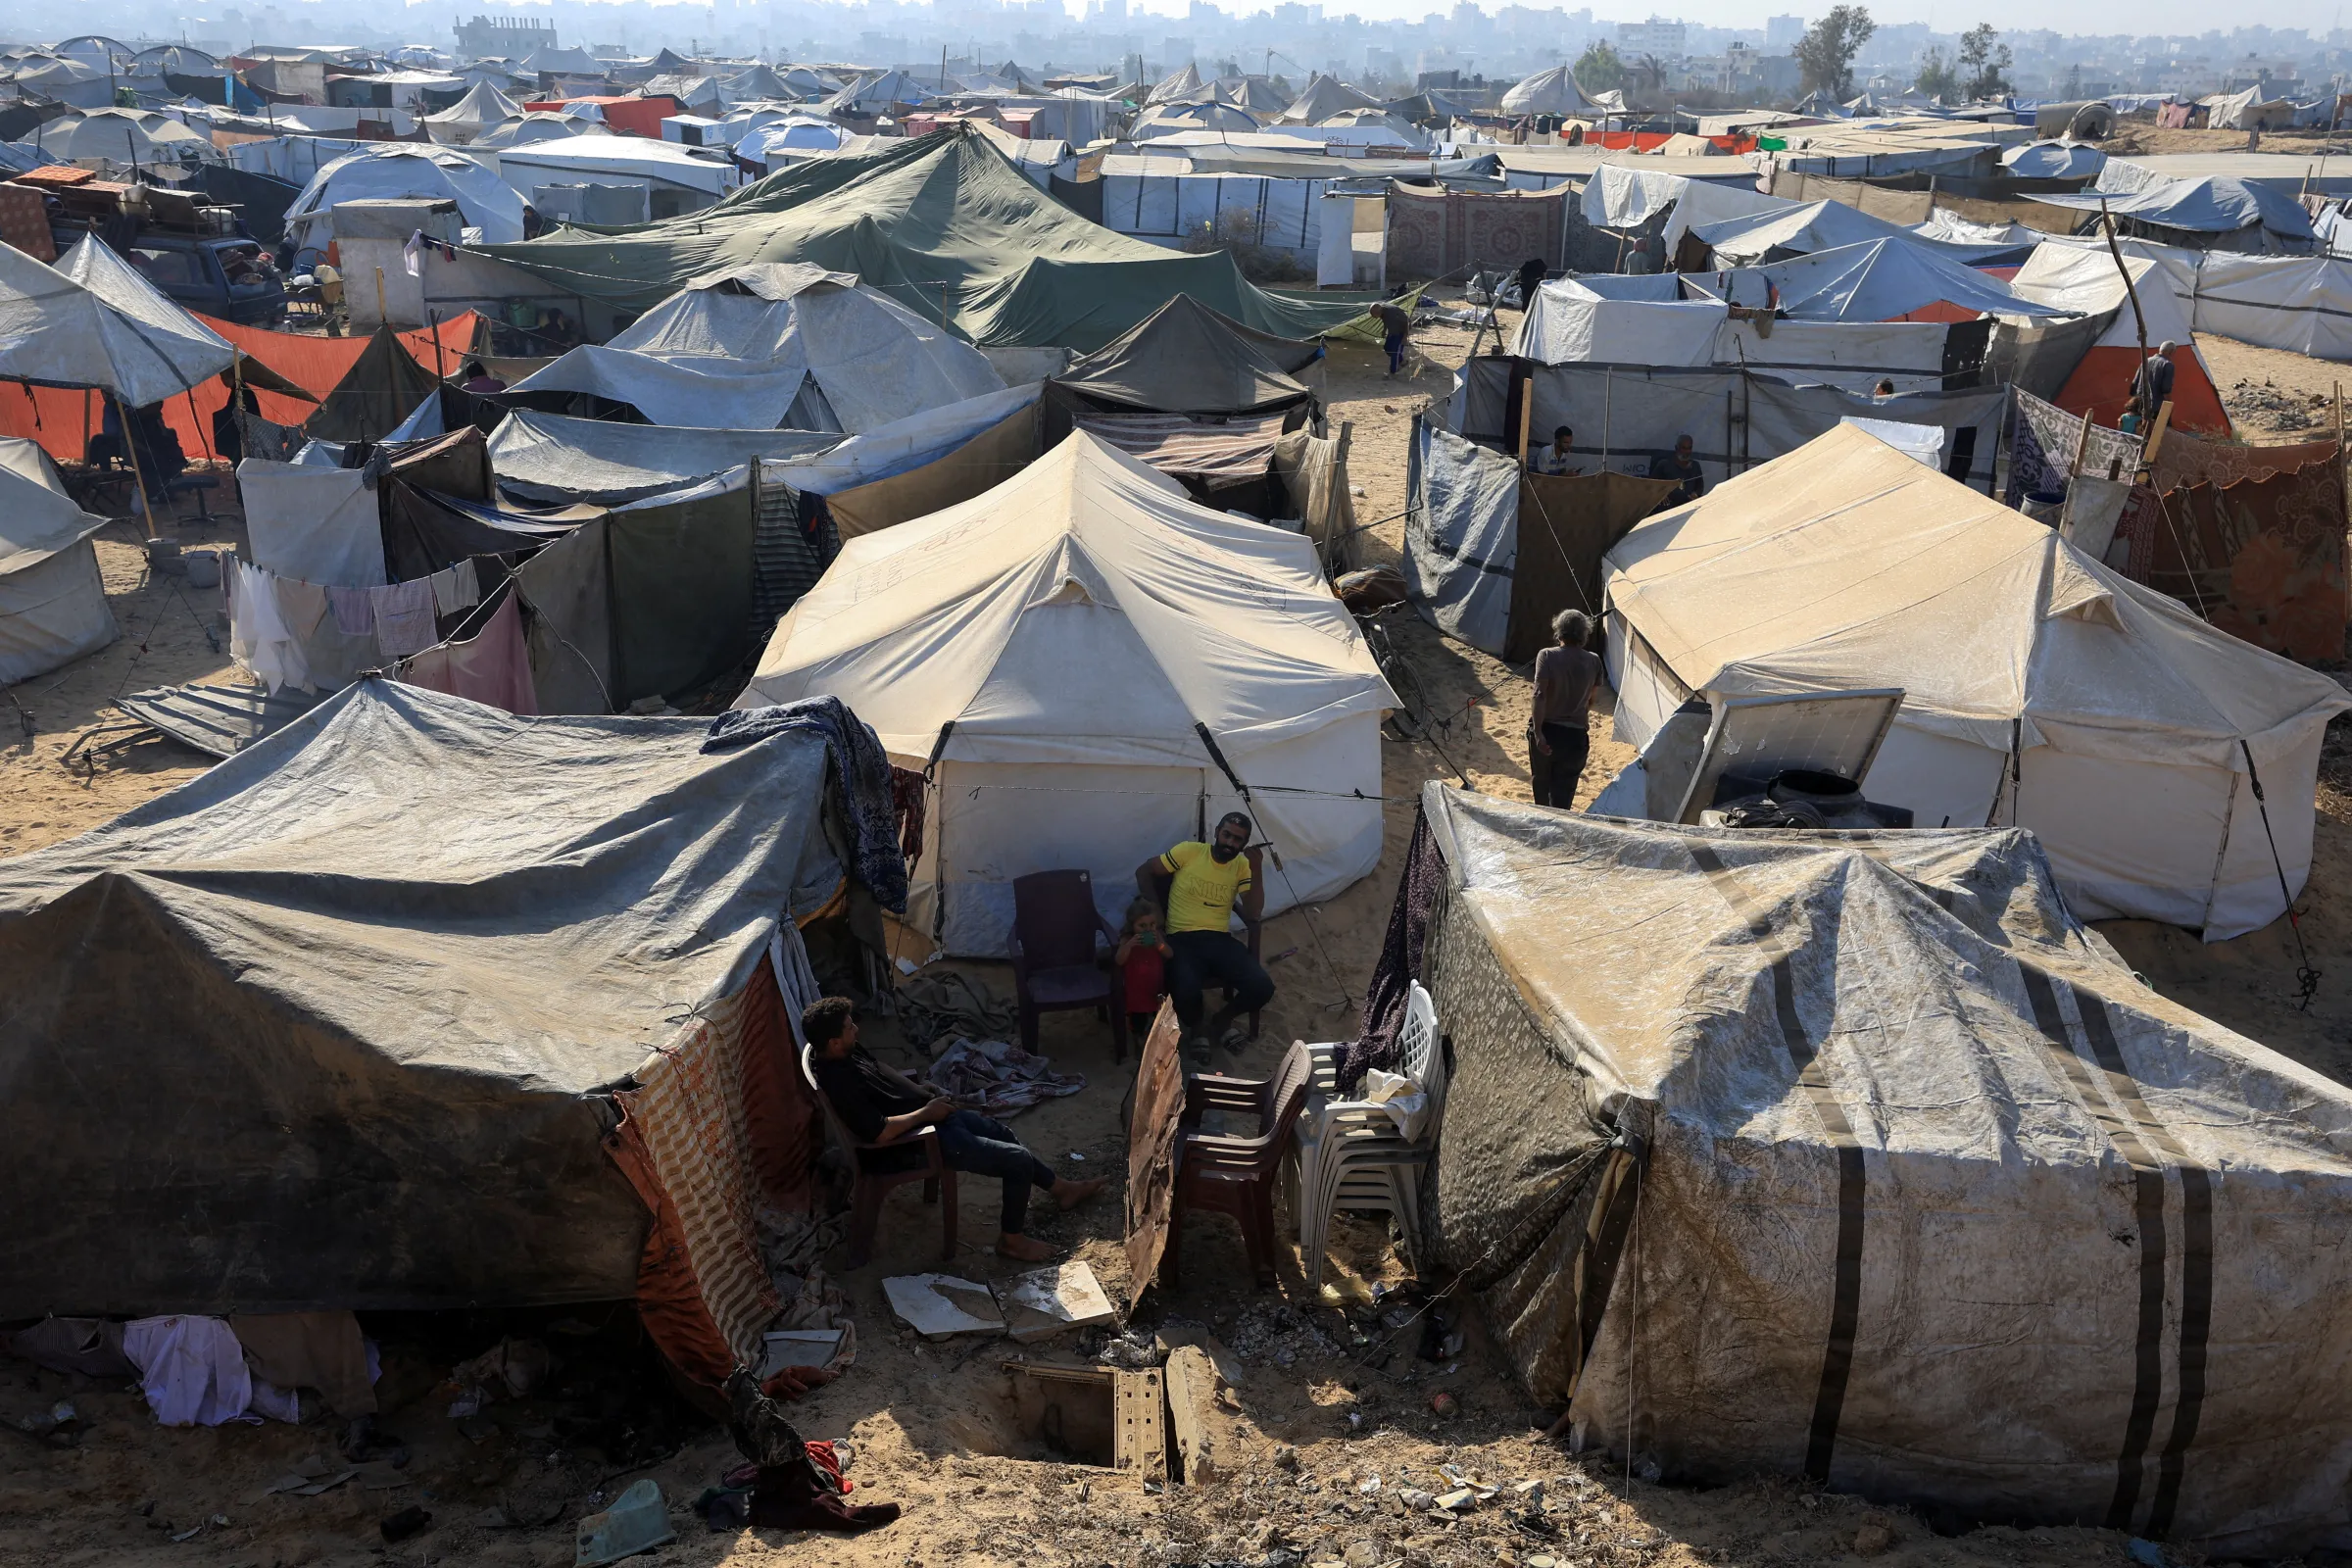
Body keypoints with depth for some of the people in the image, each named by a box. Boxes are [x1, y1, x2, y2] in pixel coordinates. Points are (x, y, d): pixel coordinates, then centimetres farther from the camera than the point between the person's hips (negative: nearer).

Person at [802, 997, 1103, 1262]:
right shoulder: (840, 1082, -31)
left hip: (933, 1114, 10)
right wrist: (926, 1112, -20)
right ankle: (1012, 1239, 12)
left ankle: (1062, 1189, 39)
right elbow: (880, 1132, -32)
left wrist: (919, 1088, 7)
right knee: (1018, 1160, -8)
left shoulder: (845, 1052, -1)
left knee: (1002, 1133, 21)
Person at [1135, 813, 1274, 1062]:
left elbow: (1253, 912, -3)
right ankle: (1195, 1028, 5)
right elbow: (1144, 871, 5)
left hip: (1220, 939, 3)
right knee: (1186, 992, -35)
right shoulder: (1188, 851, -2)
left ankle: (1222, 1019, 15)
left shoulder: (1242, 865, 6)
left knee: (1262, 987, -19)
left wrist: (1257, 871, -12)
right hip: (1183, 939, -3)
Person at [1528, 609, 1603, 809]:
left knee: (1541, 781, 21)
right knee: (1563, 792, 4)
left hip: (1546, 732, -1)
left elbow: (1540, 695, -19)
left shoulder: (1547, 656, -9)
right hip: (1575, 736, 1)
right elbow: (1590, 702, 11)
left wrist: (1537, 731, -19)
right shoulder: (1593, 661, -1)